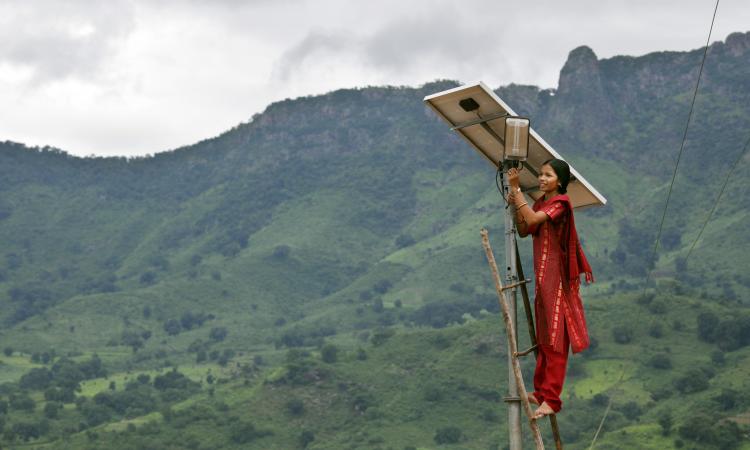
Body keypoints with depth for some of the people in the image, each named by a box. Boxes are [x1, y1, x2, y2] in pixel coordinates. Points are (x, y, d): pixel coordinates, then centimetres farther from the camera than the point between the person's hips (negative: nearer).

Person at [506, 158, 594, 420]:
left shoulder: (560, 203, -12)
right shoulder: (540, 203, 14)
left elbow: (533, 220, -27)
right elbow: (523, 231, 9)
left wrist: (516, 189, -24)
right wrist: (515, 207, -4)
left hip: (556, 275, -9)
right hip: (542, 274, 9)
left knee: (555, 338, -9)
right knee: (543, 336, 14)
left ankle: (551, 398, -10)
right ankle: (541, 392, 22)